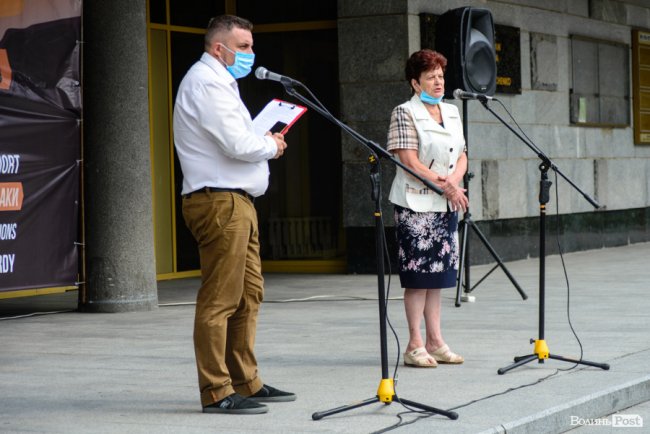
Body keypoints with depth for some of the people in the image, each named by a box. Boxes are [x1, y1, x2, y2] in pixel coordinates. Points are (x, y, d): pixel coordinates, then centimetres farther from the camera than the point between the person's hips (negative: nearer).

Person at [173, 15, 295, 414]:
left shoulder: (218, 82, 23)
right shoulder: (206, 83, -11)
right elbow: (237, 144, -20)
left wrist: (262, 140, 8)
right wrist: (271, 145, -2)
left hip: (238, 202, 11)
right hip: (220, 202, -11)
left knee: (249, 296, 14)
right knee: (220, 300, -9)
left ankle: (246, 383, 21)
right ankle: (217, 392, -6)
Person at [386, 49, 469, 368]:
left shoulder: (452, 112, 15)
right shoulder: (405, 113, -6)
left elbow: (462, 156, 14)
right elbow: (409, 161, -14)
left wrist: (453, 181, -7)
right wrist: (444, 186, -16)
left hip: (446, 204, 7)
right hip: (416, 204, -7)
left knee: (438, 273, 8)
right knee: (418, 274, -6)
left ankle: (435, 341, 13)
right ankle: (415, 345, -2)